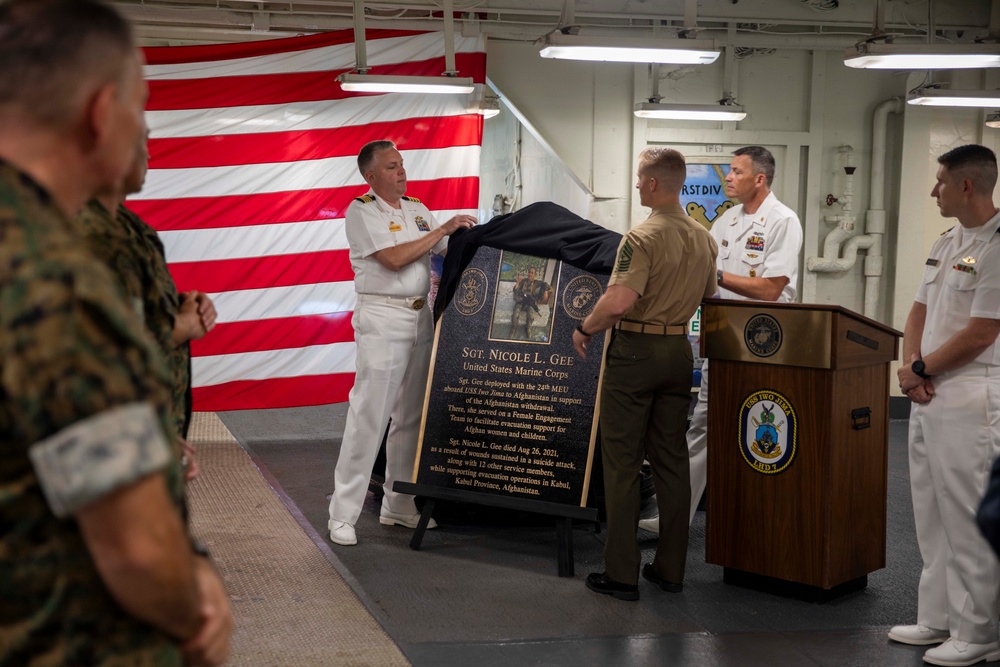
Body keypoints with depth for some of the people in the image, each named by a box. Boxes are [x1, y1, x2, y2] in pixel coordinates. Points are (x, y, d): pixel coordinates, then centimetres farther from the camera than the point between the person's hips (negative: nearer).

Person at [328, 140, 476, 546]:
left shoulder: (417, 209, 16)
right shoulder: (361, 211, -6)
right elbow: (394, 258, -17)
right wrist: (442, 229, -12)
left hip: (421, 317, 7)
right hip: (381, 319, -7)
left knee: (411, 416, 10)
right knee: (368, 416, -9)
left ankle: (398, 506, 20)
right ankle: (343, 515, -4)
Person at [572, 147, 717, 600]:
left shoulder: (642, 238, -17)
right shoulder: (704, 240, 6)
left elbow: (618, 302, -26)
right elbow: (708, 296, 17)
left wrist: (584, 330, -10)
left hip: (635, 351, -7)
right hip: (679, 351, 7)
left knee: (622, 460, 1)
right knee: (671, 459, 12)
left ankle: (621, 573, 3)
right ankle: (671, 568, 17)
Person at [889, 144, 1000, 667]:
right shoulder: (946, 243, 14)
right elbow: (919, 313, 17)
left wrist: (921, 369, -7)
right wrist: (912, 368, -1)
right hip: (927, 393, 10)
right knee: (931, 517, 15)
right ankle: (937, 620, 25)